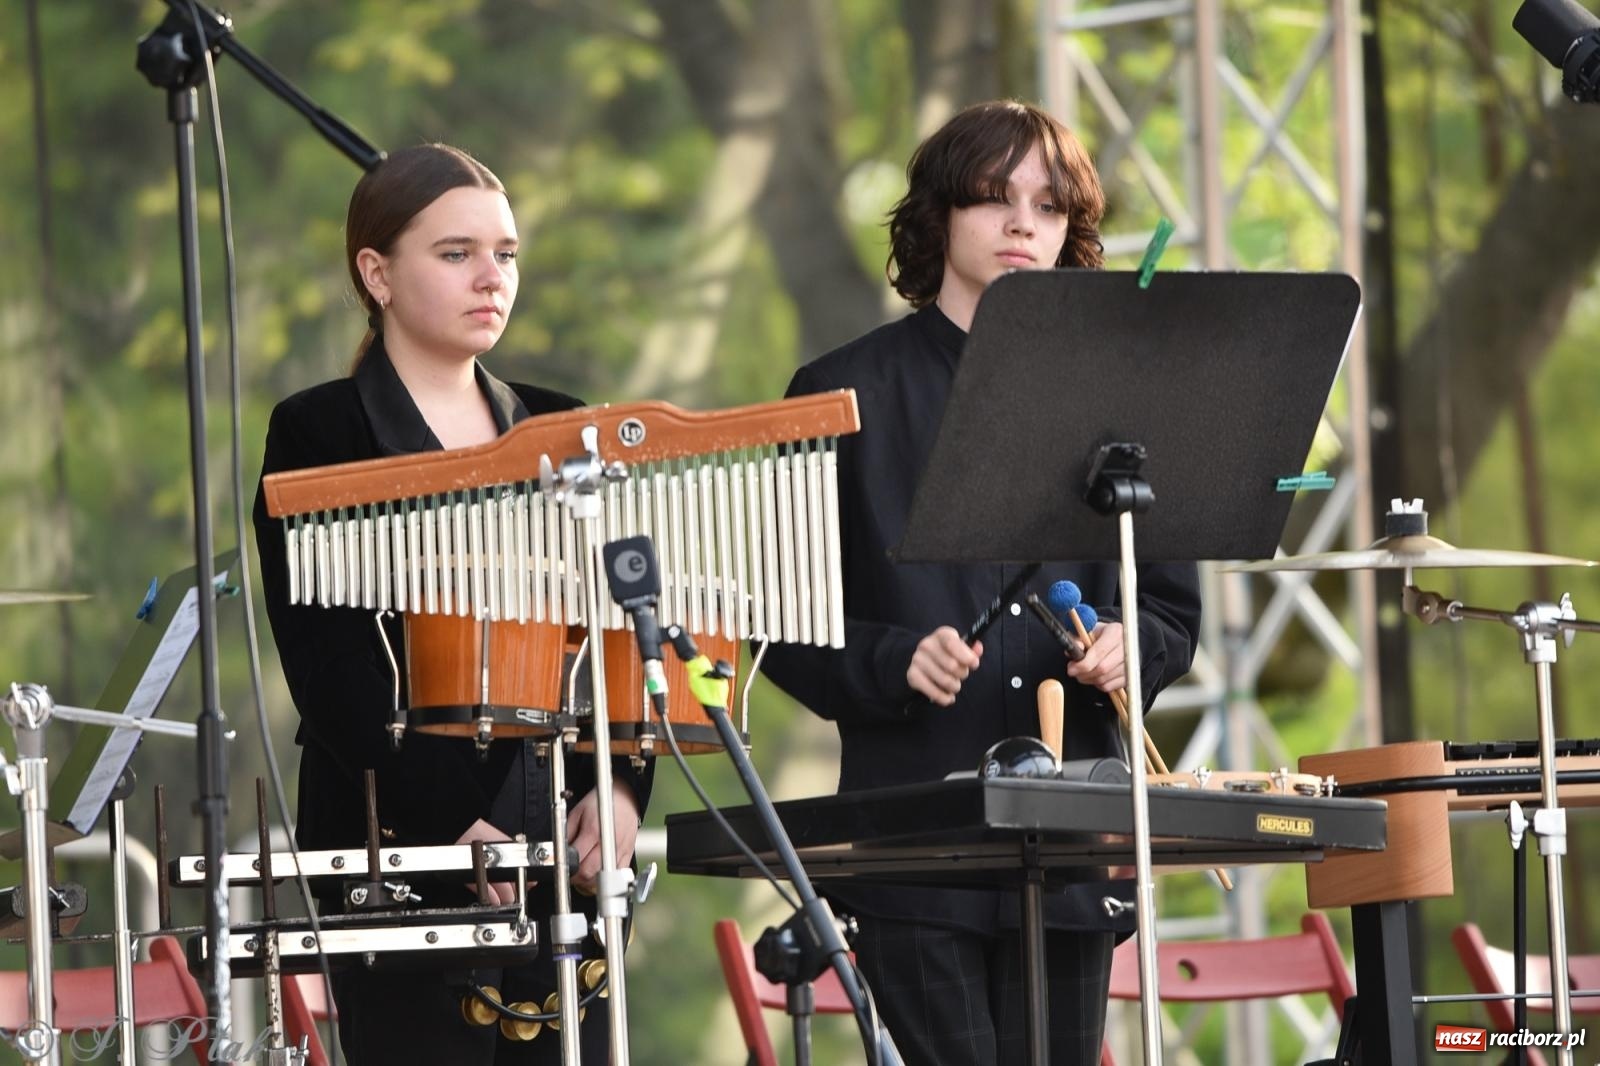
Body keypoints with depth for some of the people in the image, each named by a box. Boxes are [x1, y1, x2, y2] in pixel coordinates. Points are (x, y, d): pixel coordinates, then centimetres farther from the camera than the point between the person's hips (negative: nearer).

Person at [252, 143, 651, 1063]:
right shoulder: (318, 437, 0)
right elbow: (328, 665, -8)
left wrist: (621, 784, -5)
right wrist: (440, 824, -18)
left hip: (566, 851, 5)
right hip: (399, 850, -5)